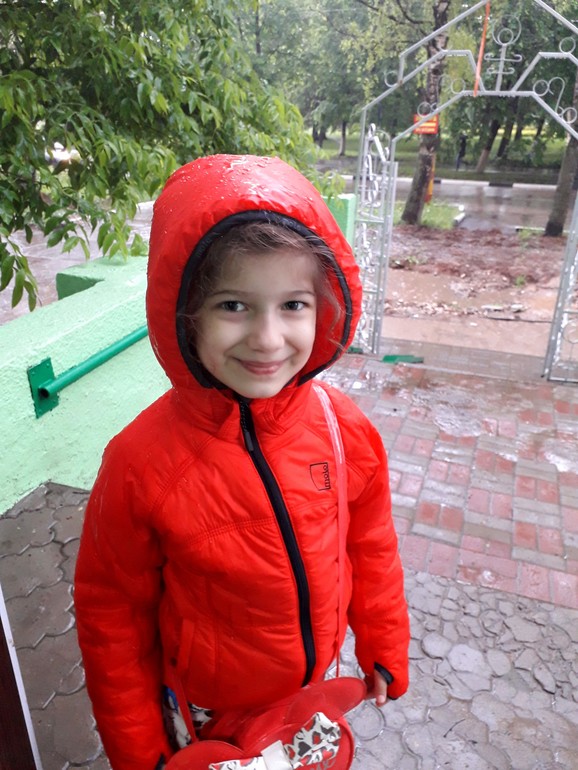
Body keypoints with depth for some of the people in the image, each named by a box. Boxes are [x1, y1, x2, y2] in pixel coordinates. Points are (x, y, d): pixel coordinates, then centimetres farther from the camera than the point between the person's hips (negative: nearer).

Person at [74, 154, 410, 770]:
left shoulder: (345, 429, -20)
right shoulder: (141, 464, -28)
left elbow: (371, 549, -4)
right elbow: (111, 615, -13)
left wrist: (384, 652, 7)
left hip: (318, 688, 3)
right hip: (206, 709, -2)